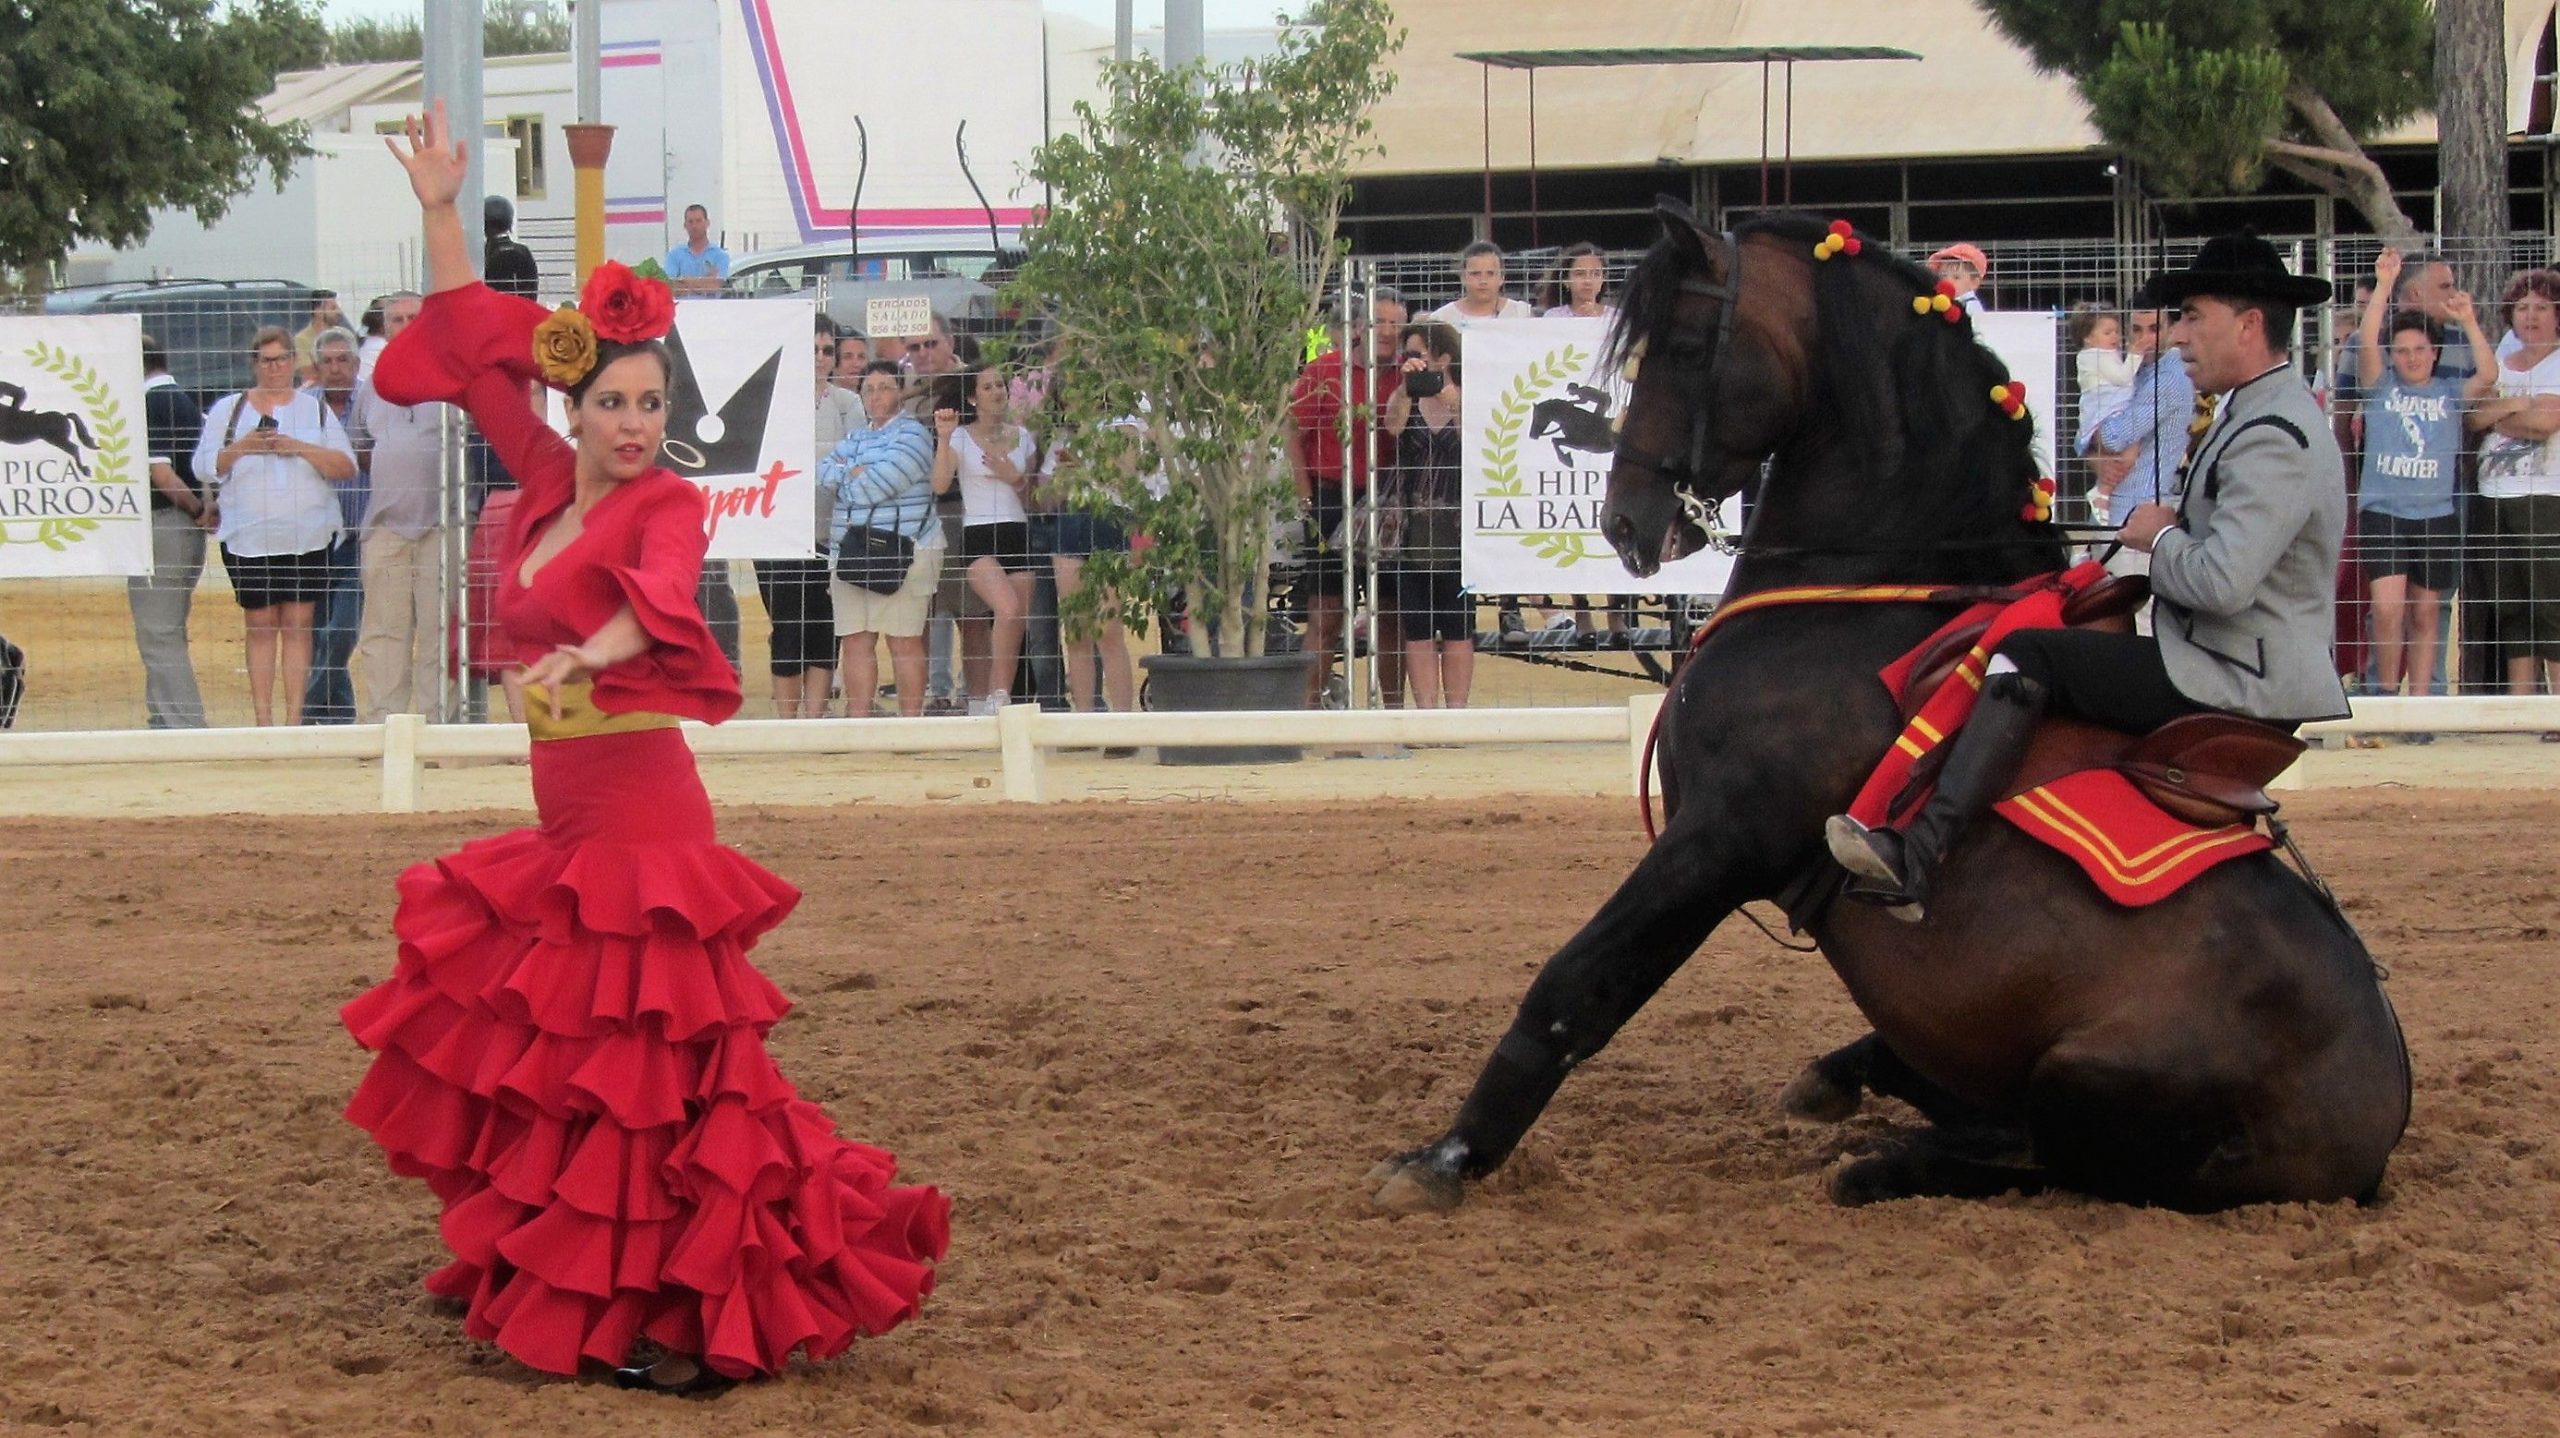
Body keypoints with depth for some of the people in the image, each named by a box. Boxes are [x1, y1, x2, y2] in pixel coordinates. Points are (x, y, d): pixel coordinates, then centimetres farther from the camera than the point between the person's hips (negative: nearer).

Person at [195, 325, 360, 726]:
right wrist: (241, 448, -11)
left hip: (307, 537, 0)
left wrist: (301, 448, -12)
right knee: (260, 627, 1)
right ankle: (263, 719, 2)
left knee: (298, 624, -1)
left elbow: (346, 467, 2)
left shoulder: (316, 409, 10)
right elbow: (203, 467, 4)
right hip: (248, 538, 0)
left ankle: (294, 718, 1)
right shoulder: (228, 410, 9)